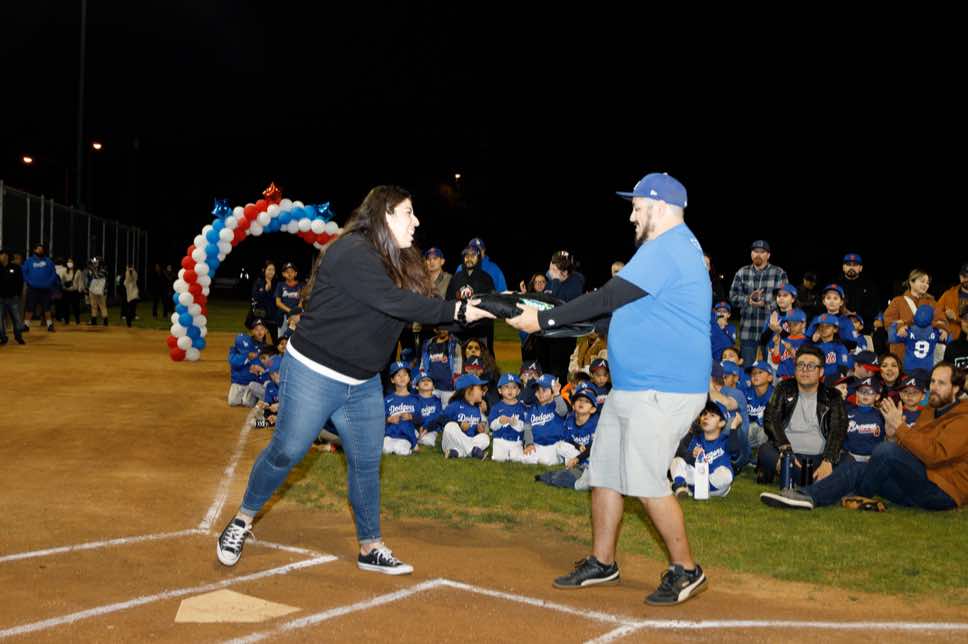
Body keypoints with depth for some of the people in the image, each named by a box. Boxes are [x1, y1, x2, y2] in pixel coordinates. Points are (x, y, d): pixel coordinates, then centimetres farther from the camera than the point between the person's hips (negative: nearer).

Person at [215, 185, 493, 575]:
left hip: (364, 384, 8)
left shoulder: (396, 263, 8)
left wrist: (484, 304, -9)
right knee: (287, 452, 1)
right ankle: (242, 521, 22)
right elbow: (393, 302, -29)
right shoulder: (352, 252, -20)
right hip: (313, 373, -8)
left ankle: (370, 549, 21)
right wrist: (459, 312, -26)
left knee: (367, 463, 9)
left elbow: (417, 306, 2)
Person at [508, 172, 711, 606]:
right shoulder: (671, 248, 18)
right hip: (630, 388, 11)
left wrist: (543, 320, -14)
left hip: (662, 391, -11)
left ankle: (685, 570, 8)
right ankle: (601, 563, 25)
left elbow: (607, 299, -20)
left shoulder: (666, 250, -16)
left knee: (646, 480, -8)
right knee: (604, 471, 13)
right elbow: (616, 303, 19)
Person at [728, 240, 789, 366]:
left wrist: (766, 303, -18)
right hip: (748, 331, 2)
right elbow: (733, 298, 5)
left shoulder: (779, 273, 3)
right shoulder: (742, 273, 10)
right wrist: (748, 299, -14)